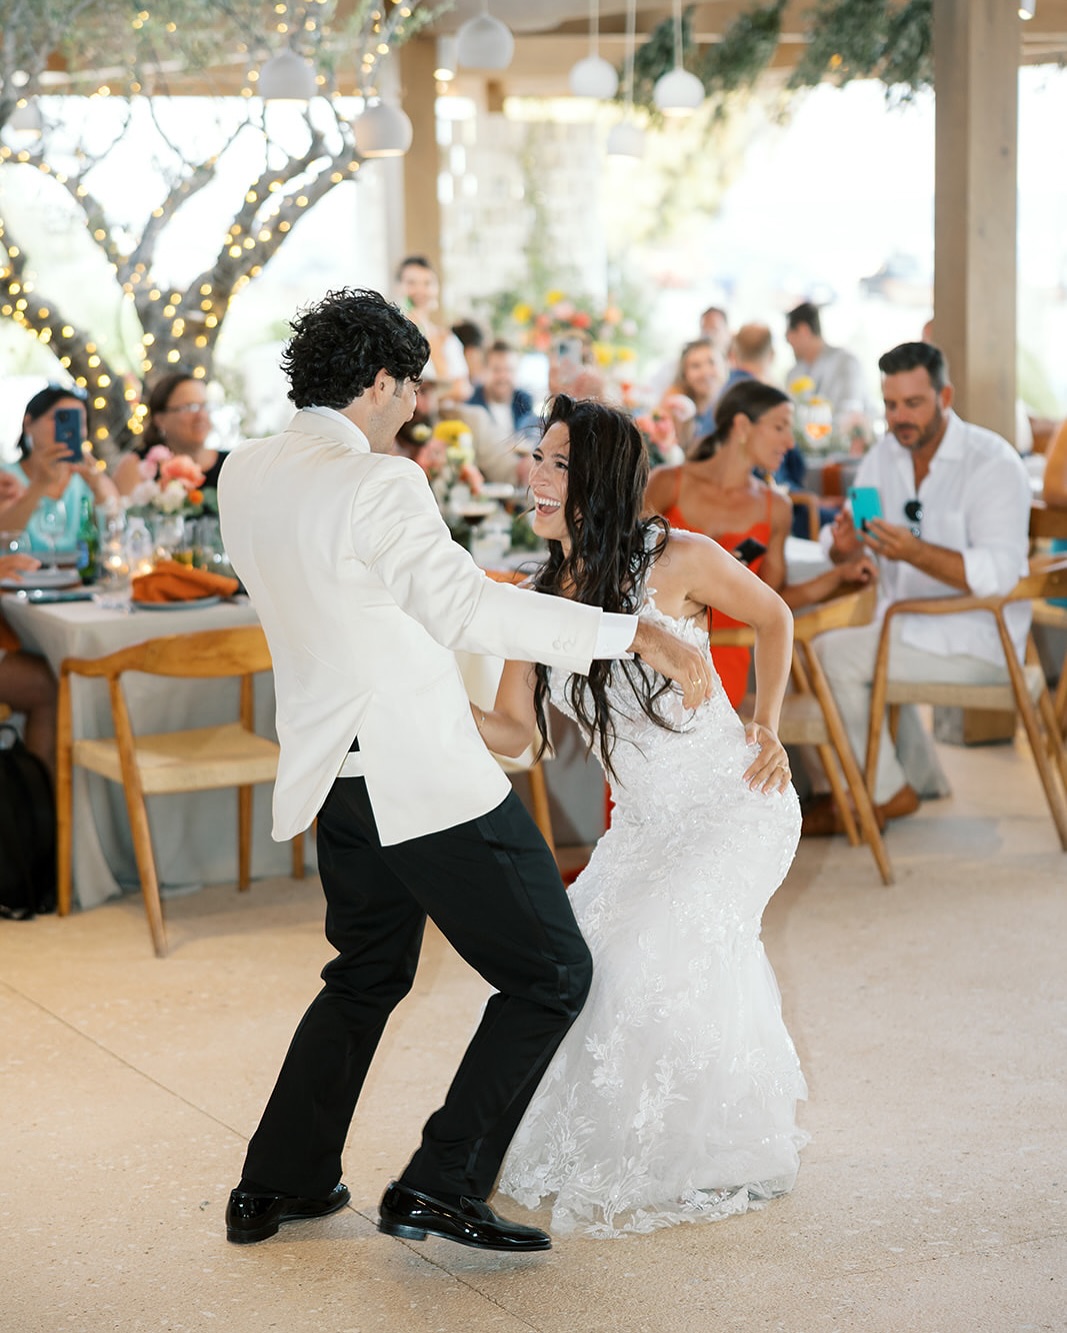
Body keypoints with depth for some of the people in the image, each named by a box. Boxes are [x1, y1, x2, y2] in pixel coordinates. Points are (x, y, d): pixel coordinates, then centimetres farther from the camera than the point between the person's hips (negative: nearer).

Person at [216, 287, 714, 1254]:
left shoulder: (244, 473, 6)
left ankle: (277, 1184, 28)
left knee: (367, 976, 27)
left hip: (333, 773, 9)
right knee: (550, 975, 4)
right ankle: (440, 1189, 1)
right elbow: (467, 605, -23)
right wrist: (634, 634, -25)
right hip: (427, 773, -8)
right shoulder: (380, 483, -17)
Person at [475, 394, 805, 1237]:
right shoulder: (540, 599, -3)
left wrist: (767, 724, -3)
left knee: (654, 960, -19)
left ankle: (698, 1166, 3)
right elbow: (516, 731, -2)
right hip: (644, 824, 6)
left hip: (735, 804, -5)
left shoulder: (678, 560, -16)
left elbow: (773, 619, 3)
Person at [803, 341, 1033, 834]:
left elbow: (999, 574, -26)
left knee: (830, 655, -17)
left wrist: (915, 552, -38)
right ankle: (919, 777, 20)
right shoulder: (886, 456, 8)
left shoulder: (993, 463, -15)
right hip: (911, 624, 9)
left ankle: (886, 793, -1)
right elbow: (842, 548, 4)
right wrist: (843, 543, -21)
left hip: (976, 641, -9)